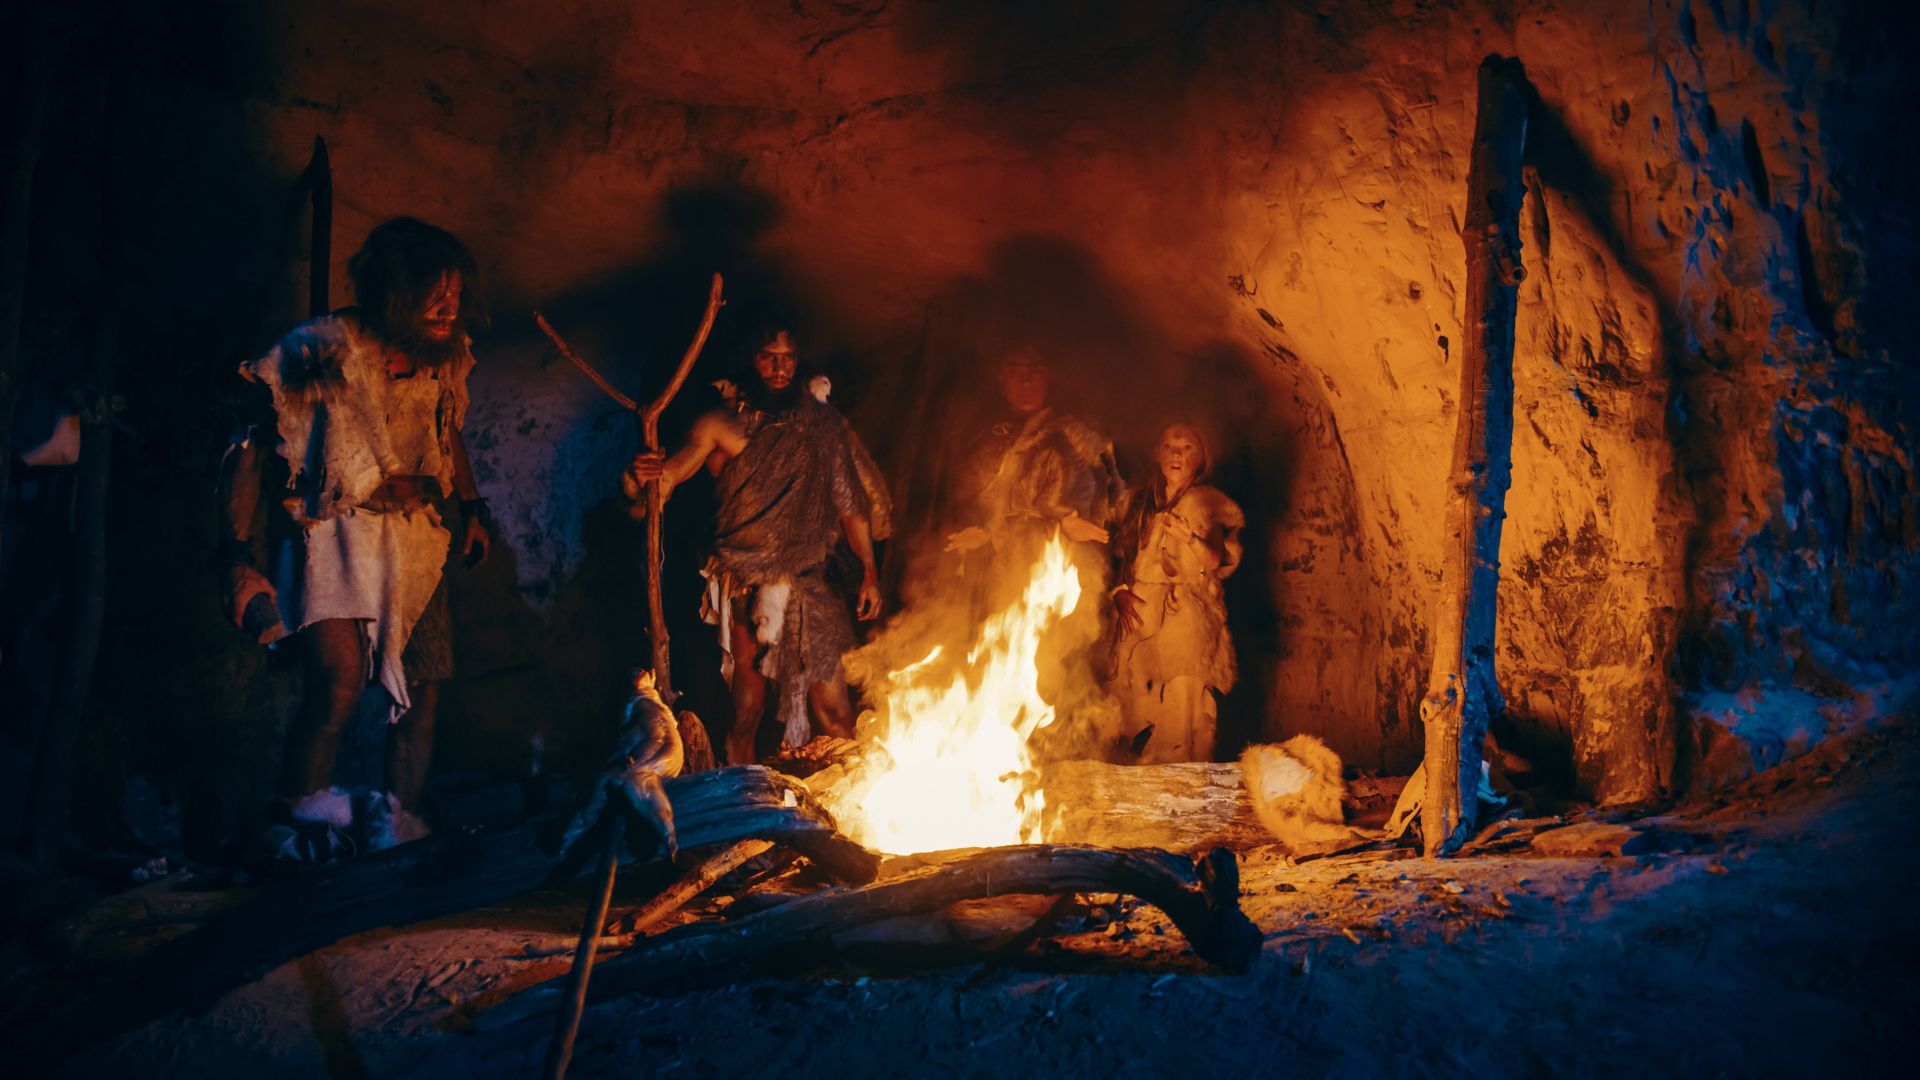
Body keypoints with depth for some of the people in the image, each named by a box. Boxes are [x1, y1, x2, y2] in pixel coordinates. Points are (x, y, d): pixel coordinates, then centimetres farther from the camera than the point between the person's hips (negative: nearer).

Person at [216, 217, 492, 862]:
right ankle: (295, 828, -3)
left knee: (423, 687, 4)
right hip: (333, 532, -6)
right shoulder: (323, 352, -14)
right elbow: (250, 451, -10)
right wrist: (239, 560, -15)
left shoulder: (442, 358, 3)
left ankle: (396, 831, 19)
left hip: (416, 532, 6)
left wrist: (472, 508, 22)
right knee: (341, 678, -22)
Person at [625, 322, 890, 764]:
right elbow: (659, 485, -2)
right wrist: (641, 475, -26)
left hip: (809, 586, 2)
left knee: (838, 720, 0)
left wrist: (869, 570, 5)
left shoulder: (822, 422, 9)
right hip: (746, 590, -2)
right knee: (747, 718, -2)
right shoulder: (721, 425, 2)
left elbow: (849, 498, 11)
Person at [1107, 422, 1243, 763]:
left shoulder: (1210, 503, 8)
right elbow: (1117, 554, 14)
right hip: (1137, 617, 2)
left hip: (1187, 621, -2)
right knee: (1135, 712, -1)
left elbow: (1221, 563, -2)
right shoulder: (1136, 501, 16)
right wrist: (1121, 592, -2)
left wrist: (1190, 537, -18)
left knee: (1181, 712, -12)